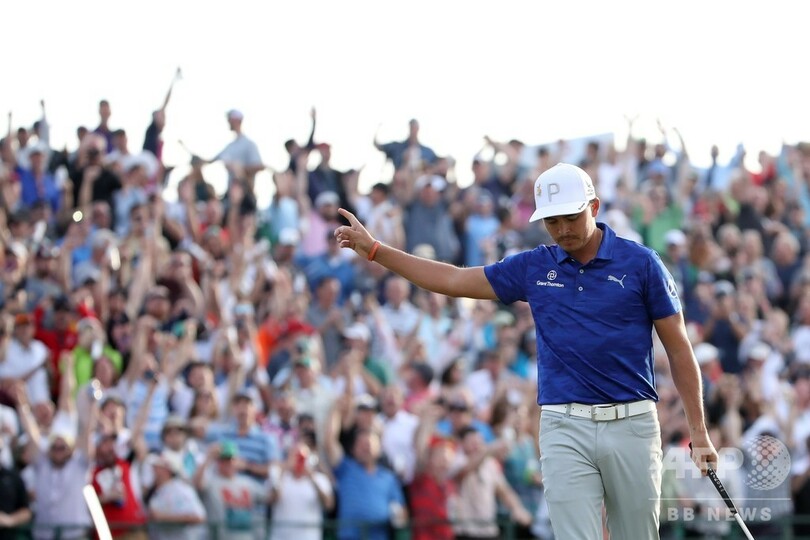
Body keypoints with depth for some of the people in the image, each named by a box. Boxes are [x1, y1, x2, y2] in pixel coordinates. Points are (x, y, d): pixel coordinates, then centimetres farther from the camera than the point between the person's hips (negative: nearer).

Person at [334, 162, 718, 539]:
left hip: (632, 425, -1)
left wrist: (698, 431, -1)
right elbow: (453, 280, 14)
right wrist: (374, 250, 10)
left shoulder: (640, 263, -1)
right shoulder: (532, 268, 8)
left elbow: (678, 349, 2)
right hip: (565, 428, 1)